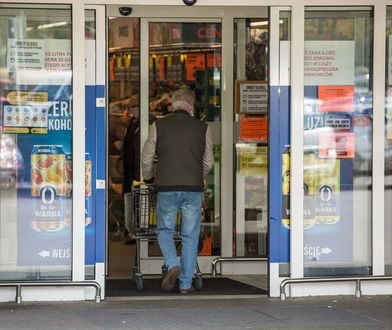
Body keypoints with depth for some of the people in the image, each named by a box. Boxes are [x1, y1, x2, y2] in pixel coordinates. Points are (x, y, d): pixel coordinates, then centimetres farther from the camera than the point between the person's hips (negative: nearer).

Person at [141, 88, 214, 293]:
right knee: (190, 236, 7)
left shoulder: (159, 126, 3)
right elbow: (208, 161, 10)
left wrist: (149, 179, 24)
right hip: (193, 188, 0)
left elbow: (147, 158, 6)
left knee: (165, 230, 14)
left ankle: (172, 265, -10)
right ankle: (186, 283, 6)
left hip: (166, 187, 0)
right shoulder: (202, 128, 5)